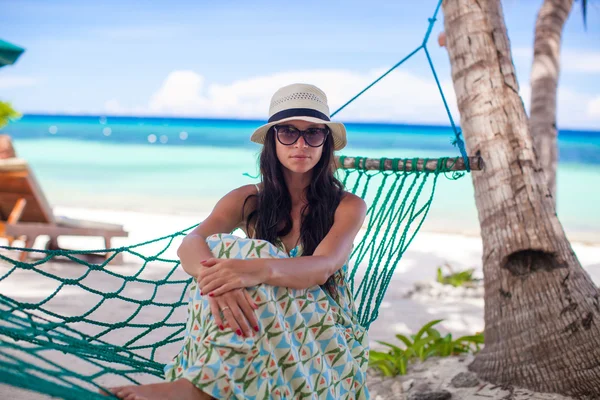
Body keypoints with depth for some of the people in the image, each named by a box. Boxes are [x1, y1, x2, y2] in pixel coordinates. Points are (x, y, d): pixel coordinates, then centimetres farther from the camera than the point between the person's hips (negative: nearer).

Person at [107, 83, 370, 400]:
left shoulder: (347, 206, 0)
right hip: (257, 340, 2)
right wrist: (212, 276, -41)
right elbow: (190, 243, -15)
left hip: (323, 340, -2)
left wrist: (260, 269, -44)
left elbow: (323, 267, -22)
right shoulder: (249, 200, 6)